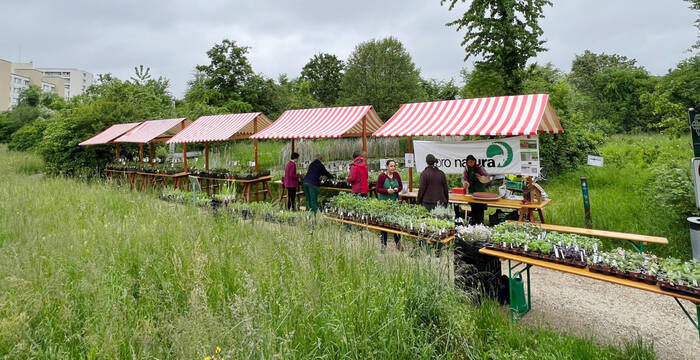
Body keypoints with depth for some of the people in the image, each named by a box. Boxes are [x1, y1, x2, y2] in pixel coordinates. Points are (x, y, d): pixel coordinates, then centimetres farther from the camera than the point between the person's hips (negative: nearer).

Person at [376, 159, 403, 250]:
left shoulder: (396, 175, 4)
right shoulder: (382, 176, -8)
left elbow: (401, 186, 11)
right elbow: (378, 189, -7)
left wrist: (397, 189, -11)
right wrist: (387, 191, -21)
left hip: (395, 201, 3)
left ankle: (398, 242, 9)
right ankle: (383, 243, 18)